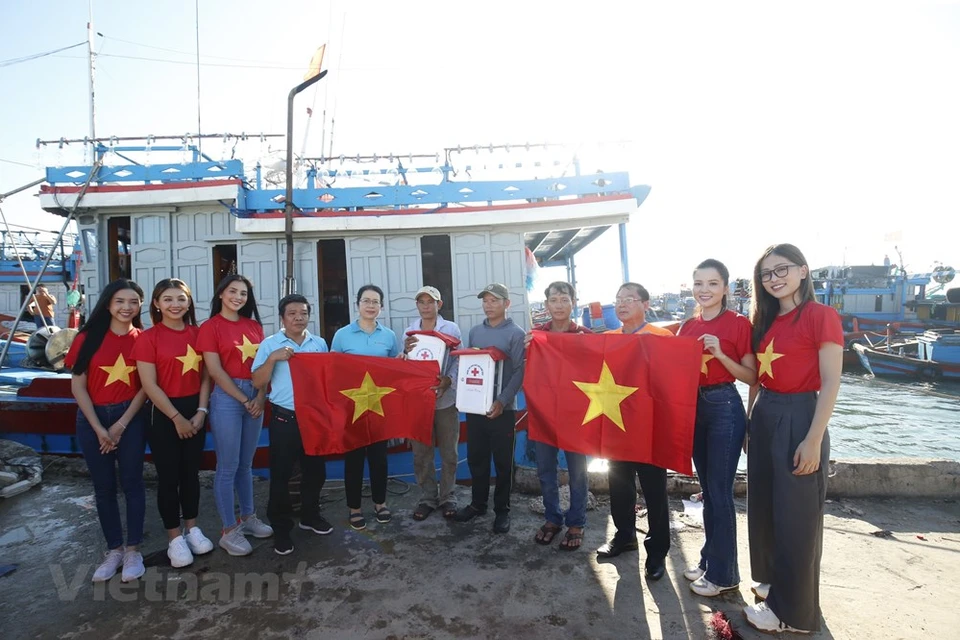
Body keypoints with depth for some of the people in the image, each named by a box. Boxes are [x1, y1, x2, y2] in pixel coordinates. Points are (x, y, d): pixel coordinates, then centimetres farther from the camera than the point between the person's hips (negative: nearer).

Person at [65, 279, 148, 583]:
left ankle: (133, 550, 17)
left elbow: (145, 387, -3)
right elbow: (77, 385, -4)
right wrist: (99, 428, -9)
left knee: (132, 483, 4)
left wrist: (121, 425, -9)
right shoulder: (88, 337, -2)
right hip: (93, 419, 1)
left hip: (130, 418, -1)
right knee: (104, 487, 9)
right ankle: (114, 549, 23)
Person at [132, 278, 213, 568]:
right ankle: (174, 537, 20)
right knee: (168, 476, 6)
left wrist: (201, 412, -5)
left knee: (191, 472, 13)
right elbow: (150, 385, -12)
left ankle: (191, 527, 29)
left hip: (195, 411, 4)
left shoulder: (198, 334, 3)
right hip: (164, 414, -4)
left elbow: (205, 376, 5)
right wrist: (177, 418, -12)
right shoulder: (148, 338, -9)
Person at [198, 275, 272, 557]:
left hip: (255, 397, 5)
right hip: (227, 398, -5)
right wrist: (244, 400, -10)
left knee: (246, 463, 16)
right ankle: (229, 531, 14)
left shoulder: (254, 326, 11)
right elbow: (216, 371, -10)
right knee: (228, 466, 2)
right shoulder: (210, 326, -4)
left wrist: (260, 397, -7)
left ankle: (248, 517, 30)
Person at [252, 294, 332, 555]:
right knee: (281, 474, 5)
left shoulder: (319, 343, 6)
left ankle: (310, 515, 35)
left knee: (315, 469, 15)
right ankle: (281, 528, 20)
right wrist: (272, 358, -22)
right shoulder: (270, 345, -4)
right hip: (284, 418, -3)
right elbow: (257, 382, -9)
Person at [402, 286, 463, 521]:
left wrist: (449, 380, -22)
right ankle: (427, 498, 24)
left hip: (446, 398, -1)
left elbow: (459, 359, -4)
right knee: (421, 453, 8)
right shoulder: (409, 331, 6)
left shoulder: (451, 328, 0)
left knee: (449, 452, 9)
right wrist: (406, 351, -15)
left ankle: (447, 497, 25)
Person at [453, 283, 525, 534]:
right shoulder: (474, 331, 11)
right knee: (476, 457, 13)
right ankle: (477, 503, 30)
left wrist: (502, 401, -21)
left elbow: (519, 372, -11)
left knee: (502, 461, 7)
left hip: (502, 407, -4)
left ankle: (502, 509, 21)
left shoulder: (516, 334, -5)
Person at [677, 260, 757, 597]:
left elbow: (751, 376, -10)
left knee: (720, 492, 1)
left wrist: (720, 354, -22)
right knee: (706, 490, 17)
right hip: (693, 407, 6)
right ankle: (708, 558, 31)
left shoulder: (738, 323, -9)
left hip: (725, 408, -6)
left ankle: (723, 573, 16)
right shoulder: (688, 326, 8)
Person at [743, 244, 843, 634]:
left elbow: (831, 382, -14)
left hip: (798, 417, -7)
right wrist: (750, 422, 11)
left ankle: (792, 609, 22)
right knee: (764, 507, 18)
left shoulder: (821, 316, -11)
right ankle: (771, 578, 39)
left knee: (795, 516, 5)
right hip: (764, 417, 7)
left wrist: (814, 440, -18)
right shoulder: (765, 320, 10)